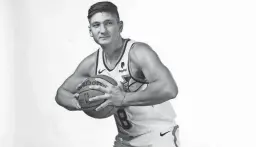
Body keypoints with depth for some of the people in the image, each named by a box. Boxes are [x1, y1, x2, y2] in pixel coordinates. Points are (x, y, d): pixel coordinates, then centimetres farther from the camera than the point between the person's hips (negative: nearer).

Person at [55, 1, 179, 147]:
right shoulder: (91, 63, -3)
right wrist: (79, 103, -13)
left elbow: (169, 89, -37)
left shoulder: (138, 52, -22)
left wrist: (123, 98, -41)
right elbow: (61, 93, 9)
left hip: (159, 135, -6)